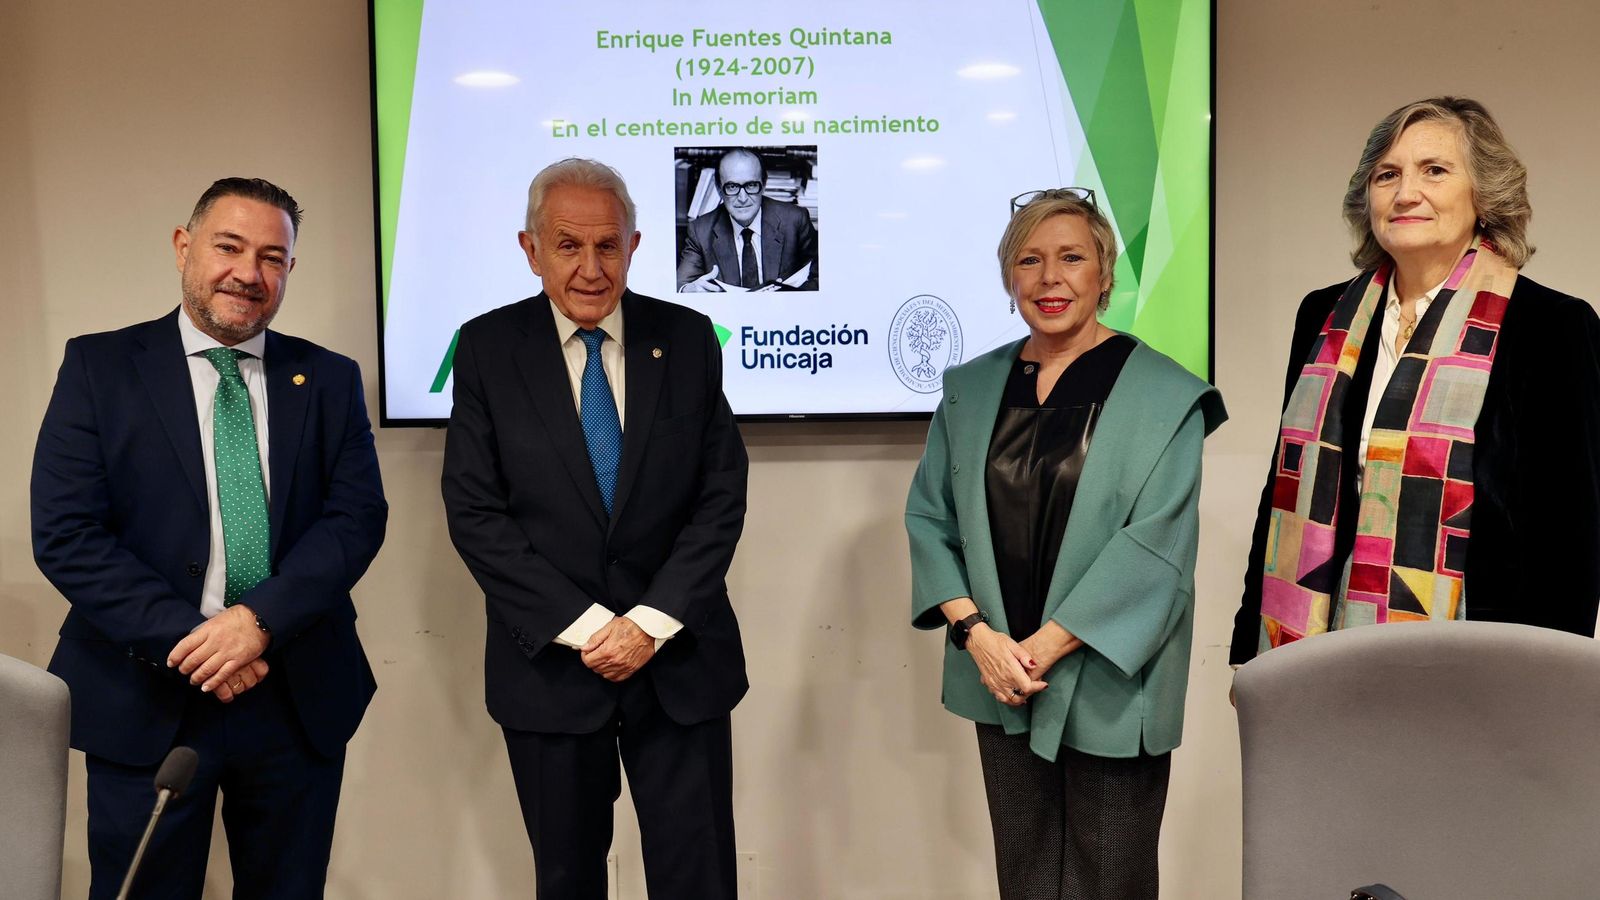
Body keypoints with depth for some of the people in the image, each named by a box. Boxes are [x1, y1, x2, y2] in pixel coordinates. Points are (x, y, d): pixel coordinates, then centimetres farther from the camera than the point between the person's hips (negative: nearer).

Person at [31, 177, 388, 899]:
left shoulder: (329, 380, 5)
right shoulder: (100, 366, -1)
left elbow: (359, 516, -3)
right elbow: (65, 535, -8)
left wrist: (261, 618, -17)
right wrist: (186, 639, -16)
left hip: (301, 701, 2)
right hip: (147, 700, -2)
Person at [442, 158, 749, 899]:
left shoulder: (688, 339, -1)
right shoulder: (488, 349, -3)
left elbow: (721, 497, -2)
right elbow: (474, 513, -7)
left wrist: (652, 623, -12)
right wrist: (583, 626, -13)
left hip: (679, 659, 0)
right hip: (549, 661, 0)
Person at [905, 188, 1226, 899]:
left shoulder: (1163, 395, -5)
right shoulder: (970, 388, 7)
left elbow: (1154, 543, -12)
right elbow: (929, 516, 5)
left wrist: (1046, 646, -15)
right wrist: (975, 631, -9)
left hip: (1107, 687, -3)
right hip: (999, 679, 3)